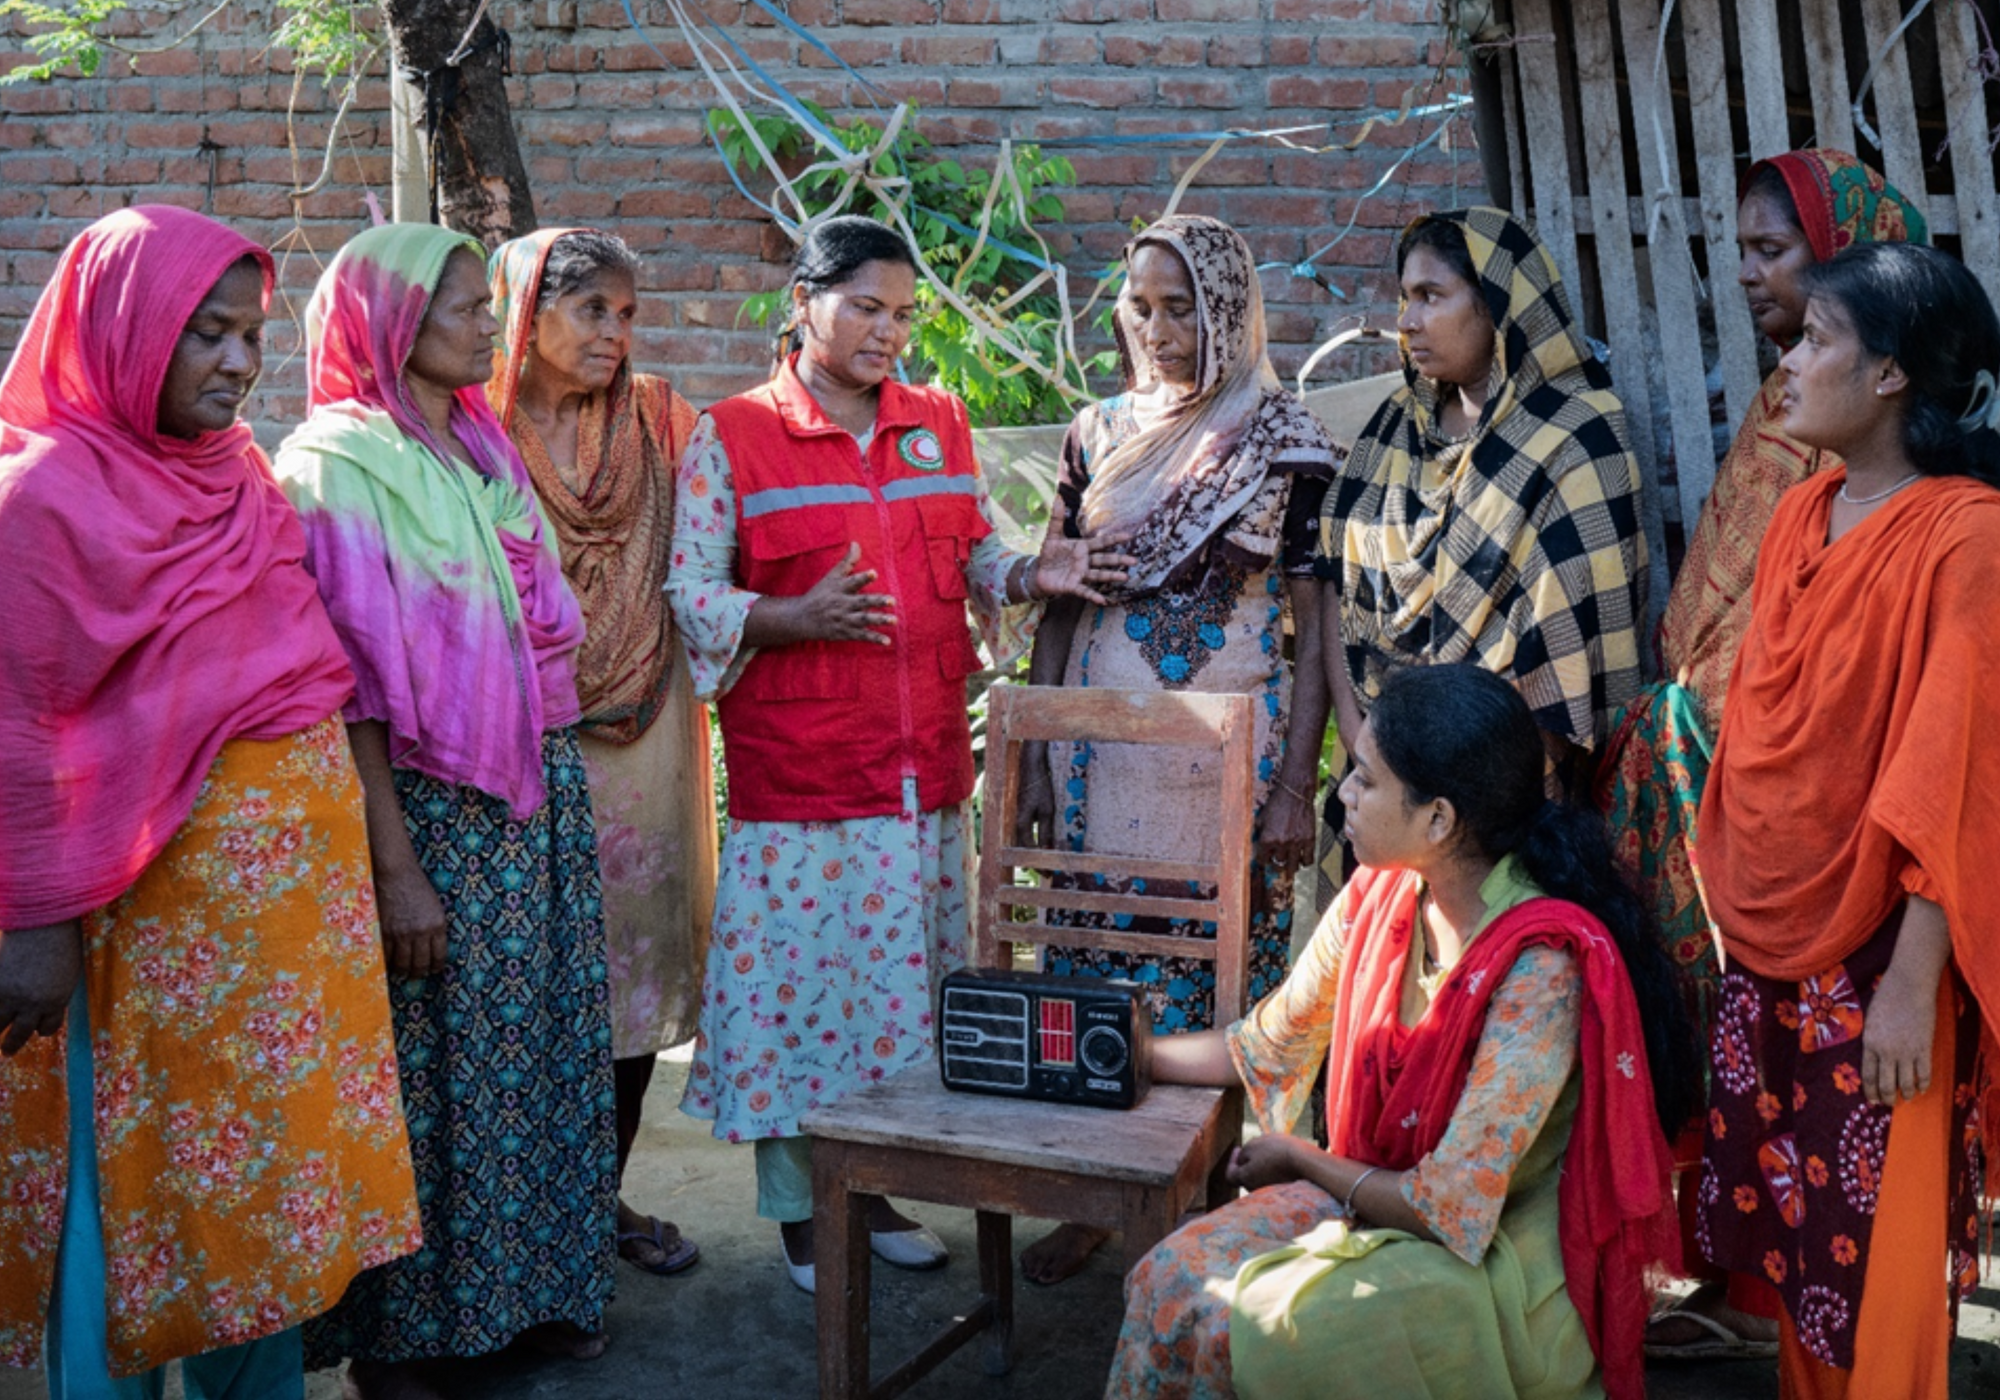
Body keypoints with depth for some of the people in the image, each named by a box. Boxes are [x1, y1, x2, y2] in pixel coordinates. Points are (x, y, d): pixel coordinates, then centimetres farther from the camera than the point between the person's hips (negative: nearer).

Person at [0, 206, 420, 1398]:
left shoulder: (240, 470, 9)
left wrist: (361, 854, 7)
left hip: (301, 871, 7)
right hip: (167, 894, -7)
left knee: (279, 1162, 15)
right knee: (153, 1176, 5)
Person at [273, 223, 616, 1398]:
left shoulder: (485, 448, 12)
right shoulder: (337, 465, -11)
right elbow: (352, 685, -15)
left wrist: (565, 791, 13)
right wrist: (397, 868, -18)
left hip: (546, 794, 7)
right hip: (436, 807, -7)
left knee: (552, 1048, 11)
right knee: (438, 1069, 2)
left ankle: (538, 1288, 27)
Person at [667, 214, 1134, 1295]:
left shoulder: (940, 425, 11)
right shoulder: (732, 437, -4)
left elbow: (972, 557, 18)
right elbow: (691, 594, -6)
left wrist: (1030, 574, -3)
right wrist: (795, 617, -22)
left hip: (925, 759, 5)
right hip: (797, 763, -5)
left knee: (902, 970, 12)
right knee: (798, 972, 0)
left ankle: (875, 1188, 28)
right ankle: (798, 1211, 16)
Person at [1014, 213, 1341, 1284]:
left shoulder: (1283, 442, -2)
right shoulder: (1099, 434, 9)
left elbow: (1313, 625, -4)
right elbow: (1056, 605, 11)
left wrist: (1296, 784, -10)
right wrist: (1033, 758, 5)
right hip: (1099, 733, 3)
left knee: (1218, 960, 0)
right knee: (1092, 961, 7)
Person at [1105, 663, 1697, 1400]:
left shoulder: (1538, 967, -27)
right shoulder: (1377, 898, -3)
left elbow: (1450, 1208, -23)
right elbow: (1268, 1046, 12)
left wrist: (1300, 1162, -8)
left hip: (1503, 1254, -7)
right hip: (1369, 1196, 7)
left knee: (1241, 1330, -24)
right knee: (1168, 1279, -13)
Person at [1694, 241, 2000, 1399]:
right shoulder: (1800, 515, 6)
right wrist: (1727, 893, 11)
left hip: (1873, 957, -7)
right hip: (1766, 939, 7)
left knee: (1875, 1254, 6)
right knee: (1783, 1220, 18)